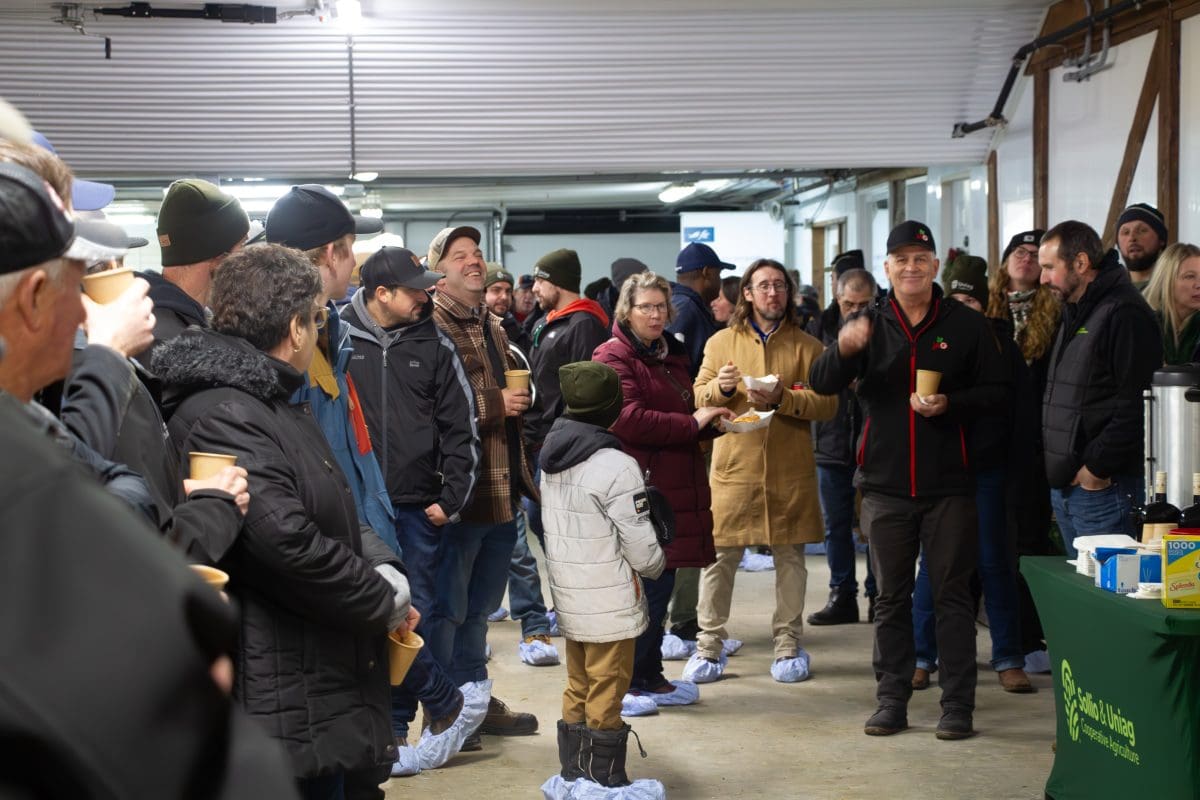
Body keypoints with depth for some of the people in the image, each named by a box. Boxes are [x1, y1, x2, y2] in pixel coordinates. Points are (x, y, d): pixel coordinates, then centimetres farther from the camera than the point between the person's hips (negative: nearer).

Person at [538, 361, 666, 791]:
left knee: (578, 691, 17)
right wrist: (655, 566, 4)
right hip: (609, 604, -7)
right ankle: (603, 780, 9)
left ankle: (573, 773, 25)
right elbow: (640, 545, -16)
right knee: (606, 697, 2)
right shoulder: (616, 467, -19)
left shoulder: (552, 458, 5)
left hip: (569, 600, 7)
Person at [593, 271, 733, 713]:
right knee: (644, 588, -6)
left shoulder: (672, 356, 20)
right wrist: (692, 423, -17)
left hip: (674, 487, 9)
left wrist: (712, 421, 10)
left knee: (660, 585, 13)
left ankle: (650, 677, 22)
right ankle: (627, 682, 4)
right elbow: (630, 421, -20)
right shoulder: (614, 357, -8)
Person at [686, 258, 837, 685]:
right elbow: (698, 397, 7)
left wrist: (782, 398, -17)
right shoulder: (721, 342, 9)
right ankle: (709, 645, 10)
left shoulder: (807, 346, 6)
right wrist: (720, 388, -14)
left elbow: (827, 404, -3)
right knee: (719, 555, 0)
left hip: (790, 471, 0)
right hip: (733, 468, 0)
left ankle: (788, 644, 17)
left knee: (790, 556, 6)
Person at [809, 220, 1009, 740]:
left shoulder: (966, 325, 2)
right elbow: (821, 384, -4)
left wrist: (949, 404, -17)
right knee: (891, 598, 8)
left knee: (953, 594, 2)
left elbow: (997, 393, 2)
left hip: (949, 485, -2)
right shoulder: (869, 326, 7)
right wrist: (842, 350, -26)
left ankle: (958, 706, 8)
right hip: (885, 484, 2)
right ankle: (892, 701, 17)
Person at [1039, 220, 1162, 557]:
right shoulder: (1073, 314, 19)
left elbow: (1135, 406, -21)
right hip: (1064, 487, 10)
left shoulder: (1125, 313, -13)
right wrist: (1058, 469, 15)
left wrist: (1097, 467, -18)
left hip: (1103, 490, -10)